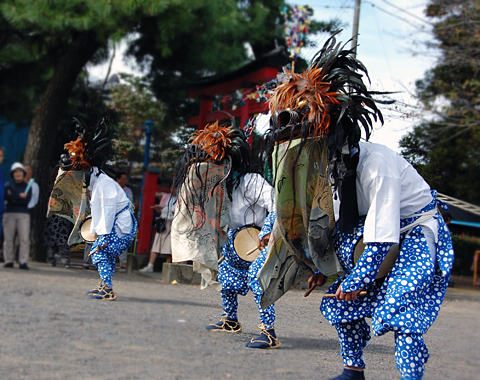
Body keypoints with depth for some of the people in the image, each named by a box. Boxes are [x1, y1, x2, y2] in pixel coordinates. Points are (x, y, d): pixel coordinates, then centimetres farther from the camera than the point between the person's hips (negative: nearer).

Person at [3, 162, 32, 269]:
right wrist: (20, 196, -11)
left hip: (23, 214, 0)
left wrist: (14, 198, -5)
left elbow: (27, 200, -3)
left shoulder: (27, 187, 12)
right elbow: (7, 196, -10)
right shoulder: (8, 186, 10)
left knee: (24, 239, -9)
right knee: (8, 238, -2)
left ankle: (23, 262, -10)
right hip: (9, 213, 0)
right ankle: (9, 261, 2)